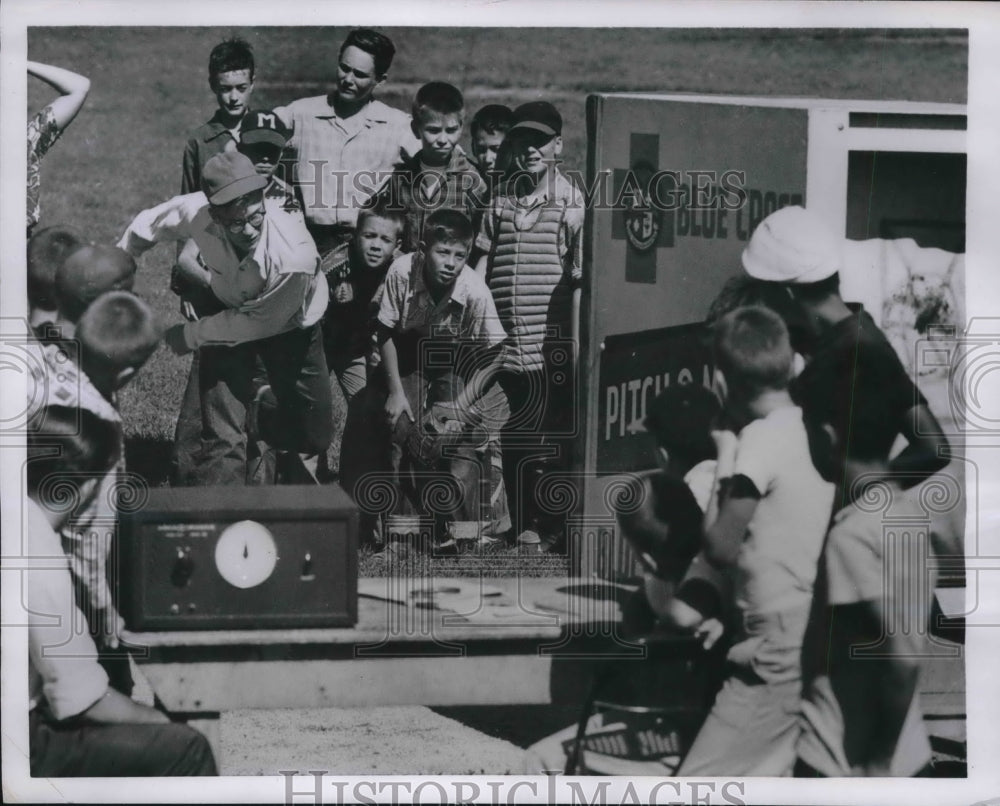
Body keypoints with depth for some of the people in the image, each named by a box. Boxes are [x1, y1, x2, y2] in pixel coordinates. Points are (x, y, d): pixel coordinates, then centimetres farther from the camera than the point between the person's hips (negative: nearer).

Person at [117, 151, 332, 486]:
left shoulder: (295, 256, -42)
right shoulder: (194, 211, -33)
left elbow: (257, 322, -25)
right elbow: (147, 226, -9)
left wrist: (190, 336, -17)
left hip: (290, 324, -2)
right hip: (227, 310, 2)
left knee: (308, 432, 11)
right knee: (221, 436, -6)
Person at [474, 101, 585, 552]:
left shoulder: (571, 205, -2)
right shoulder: (500, 201, 10)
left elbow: (580, 285, -4)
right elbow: (479, 270, 12)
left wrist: (577, 352, -7)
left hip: (550, 351, -4)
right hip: (504, 347, 4)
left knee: (551, 442, 1)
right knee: (511, 446, 9)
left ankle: (552, 528, 13)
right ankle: (524, 525, 23)